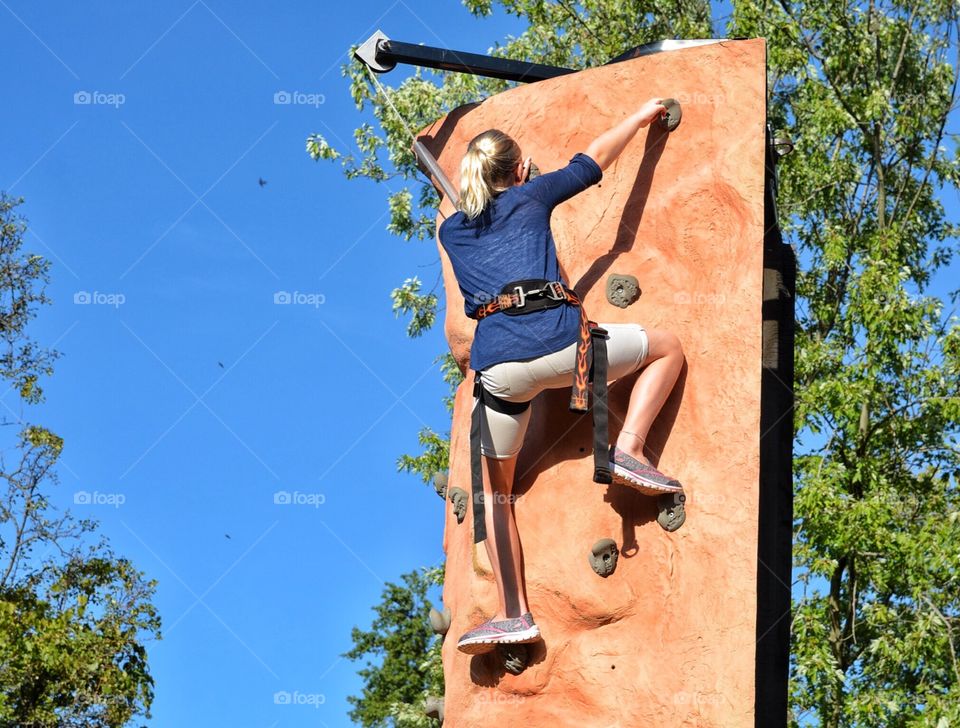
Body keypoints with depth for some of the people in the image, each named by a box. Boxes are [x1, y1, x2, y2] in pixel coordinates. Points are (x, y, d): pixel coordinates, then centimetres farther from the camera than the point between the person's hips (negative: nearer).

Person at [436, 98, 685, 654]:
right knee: (668, 347, 21)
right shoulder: (530, 197, 16)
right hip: (559, 343, -3)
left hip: (499, 368, 3)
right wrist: (643, 114, 41)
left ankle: (513, 615, 10)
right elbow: (593, 161, 28)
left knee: (496, 492, 19)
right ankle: (630, 451, 4)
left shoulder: (452, 231, 23)